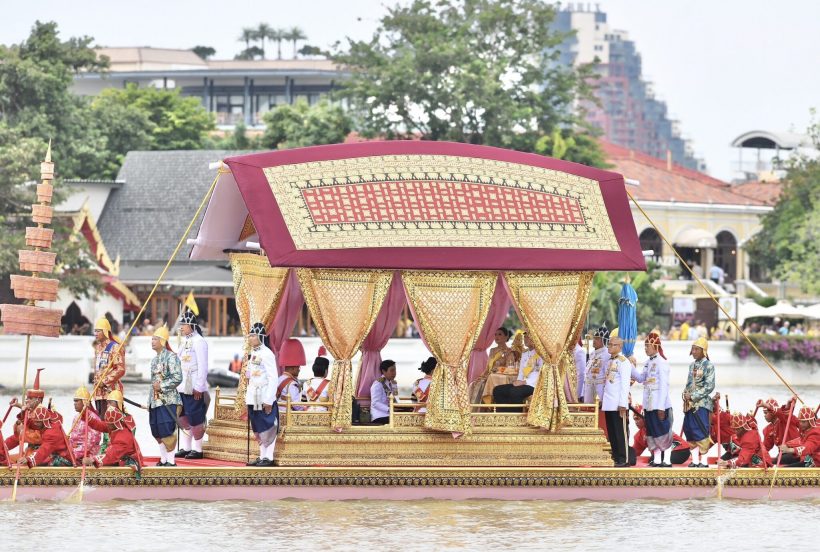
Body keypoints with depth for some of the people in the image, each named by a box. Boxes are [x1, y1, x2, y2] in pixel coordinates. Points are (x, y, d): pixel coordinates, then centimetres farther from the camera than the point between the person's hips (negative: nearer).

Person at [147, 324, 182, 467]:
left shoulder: (171, 357, -9)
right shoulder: (154, 360, 17)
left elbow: (177, 378, -17)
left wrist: (162, 386, -16)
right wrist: (150, 401, 18)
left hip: (168, 400, -8)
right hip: (156, 401, 8)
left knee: (167, 431, -11)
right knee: (157, 432, 10)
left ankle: (171, 460, -7)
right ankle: (163, 459, 19)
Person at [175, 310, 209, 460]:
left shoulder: (199, 341, -12)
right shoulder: (185, 341, 14)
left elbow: (203, 366, -16)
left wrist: (199, 387, -18)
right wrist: (177, 384, 17)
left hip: (195, 388, -9)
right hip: (183, 386, 9)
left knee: (195, 419, -3)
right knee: (183, 418, 12)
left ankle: (197, 449, 3)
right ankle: (185, 448, 19)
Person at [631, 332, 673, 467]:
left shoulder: (661, 362, -14)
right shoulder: (648, 362, 12)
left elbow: (664, 386, -16)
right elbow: (640, 378, 17)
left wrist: (661, 407, -19)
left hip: (660, 405, -9)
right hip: (649, 405, 9)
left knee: (663, 432, -4)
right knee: (652, 432, 12)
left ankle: (667, 459, 0)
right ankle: (656, 459, 19)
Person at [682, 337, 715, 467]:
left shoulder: (708, 365, -5)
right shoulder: (692, 365, 16)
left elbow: (709, 386, -11)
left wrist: (693, 396, -14)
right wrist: (686, 394, 0)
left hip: (701, 404, -7)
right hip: (690, 404, 7)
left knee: (701, 431, -8)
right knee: (690, 432, 6)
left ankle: (704, 460, -5)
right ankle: (695, 460, 12)